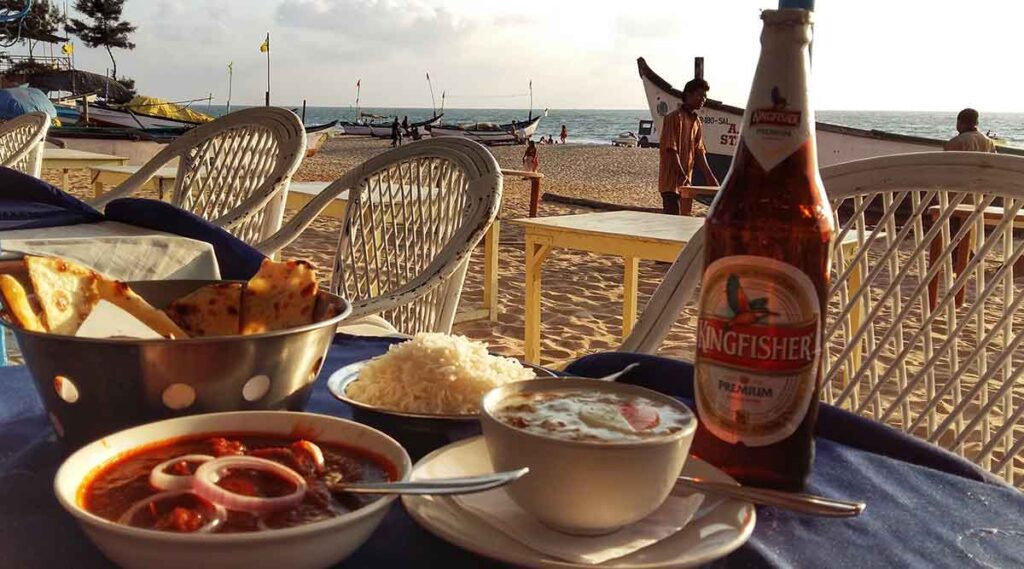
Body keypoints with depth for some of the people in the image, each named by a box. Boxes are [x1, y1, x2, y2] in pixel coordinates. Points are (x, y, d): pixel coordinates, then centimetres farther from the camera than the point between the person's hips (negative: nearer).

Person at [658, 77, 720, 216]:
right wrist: (682, 176, -20)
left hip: (686, 183, 8)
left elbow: (699, 152, 15)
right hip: (671, 181, -8)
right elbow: (671, 150, -16)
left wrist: (710, 177, 7)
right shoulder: (674, 117, -11)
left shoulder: (696, 121, 15)